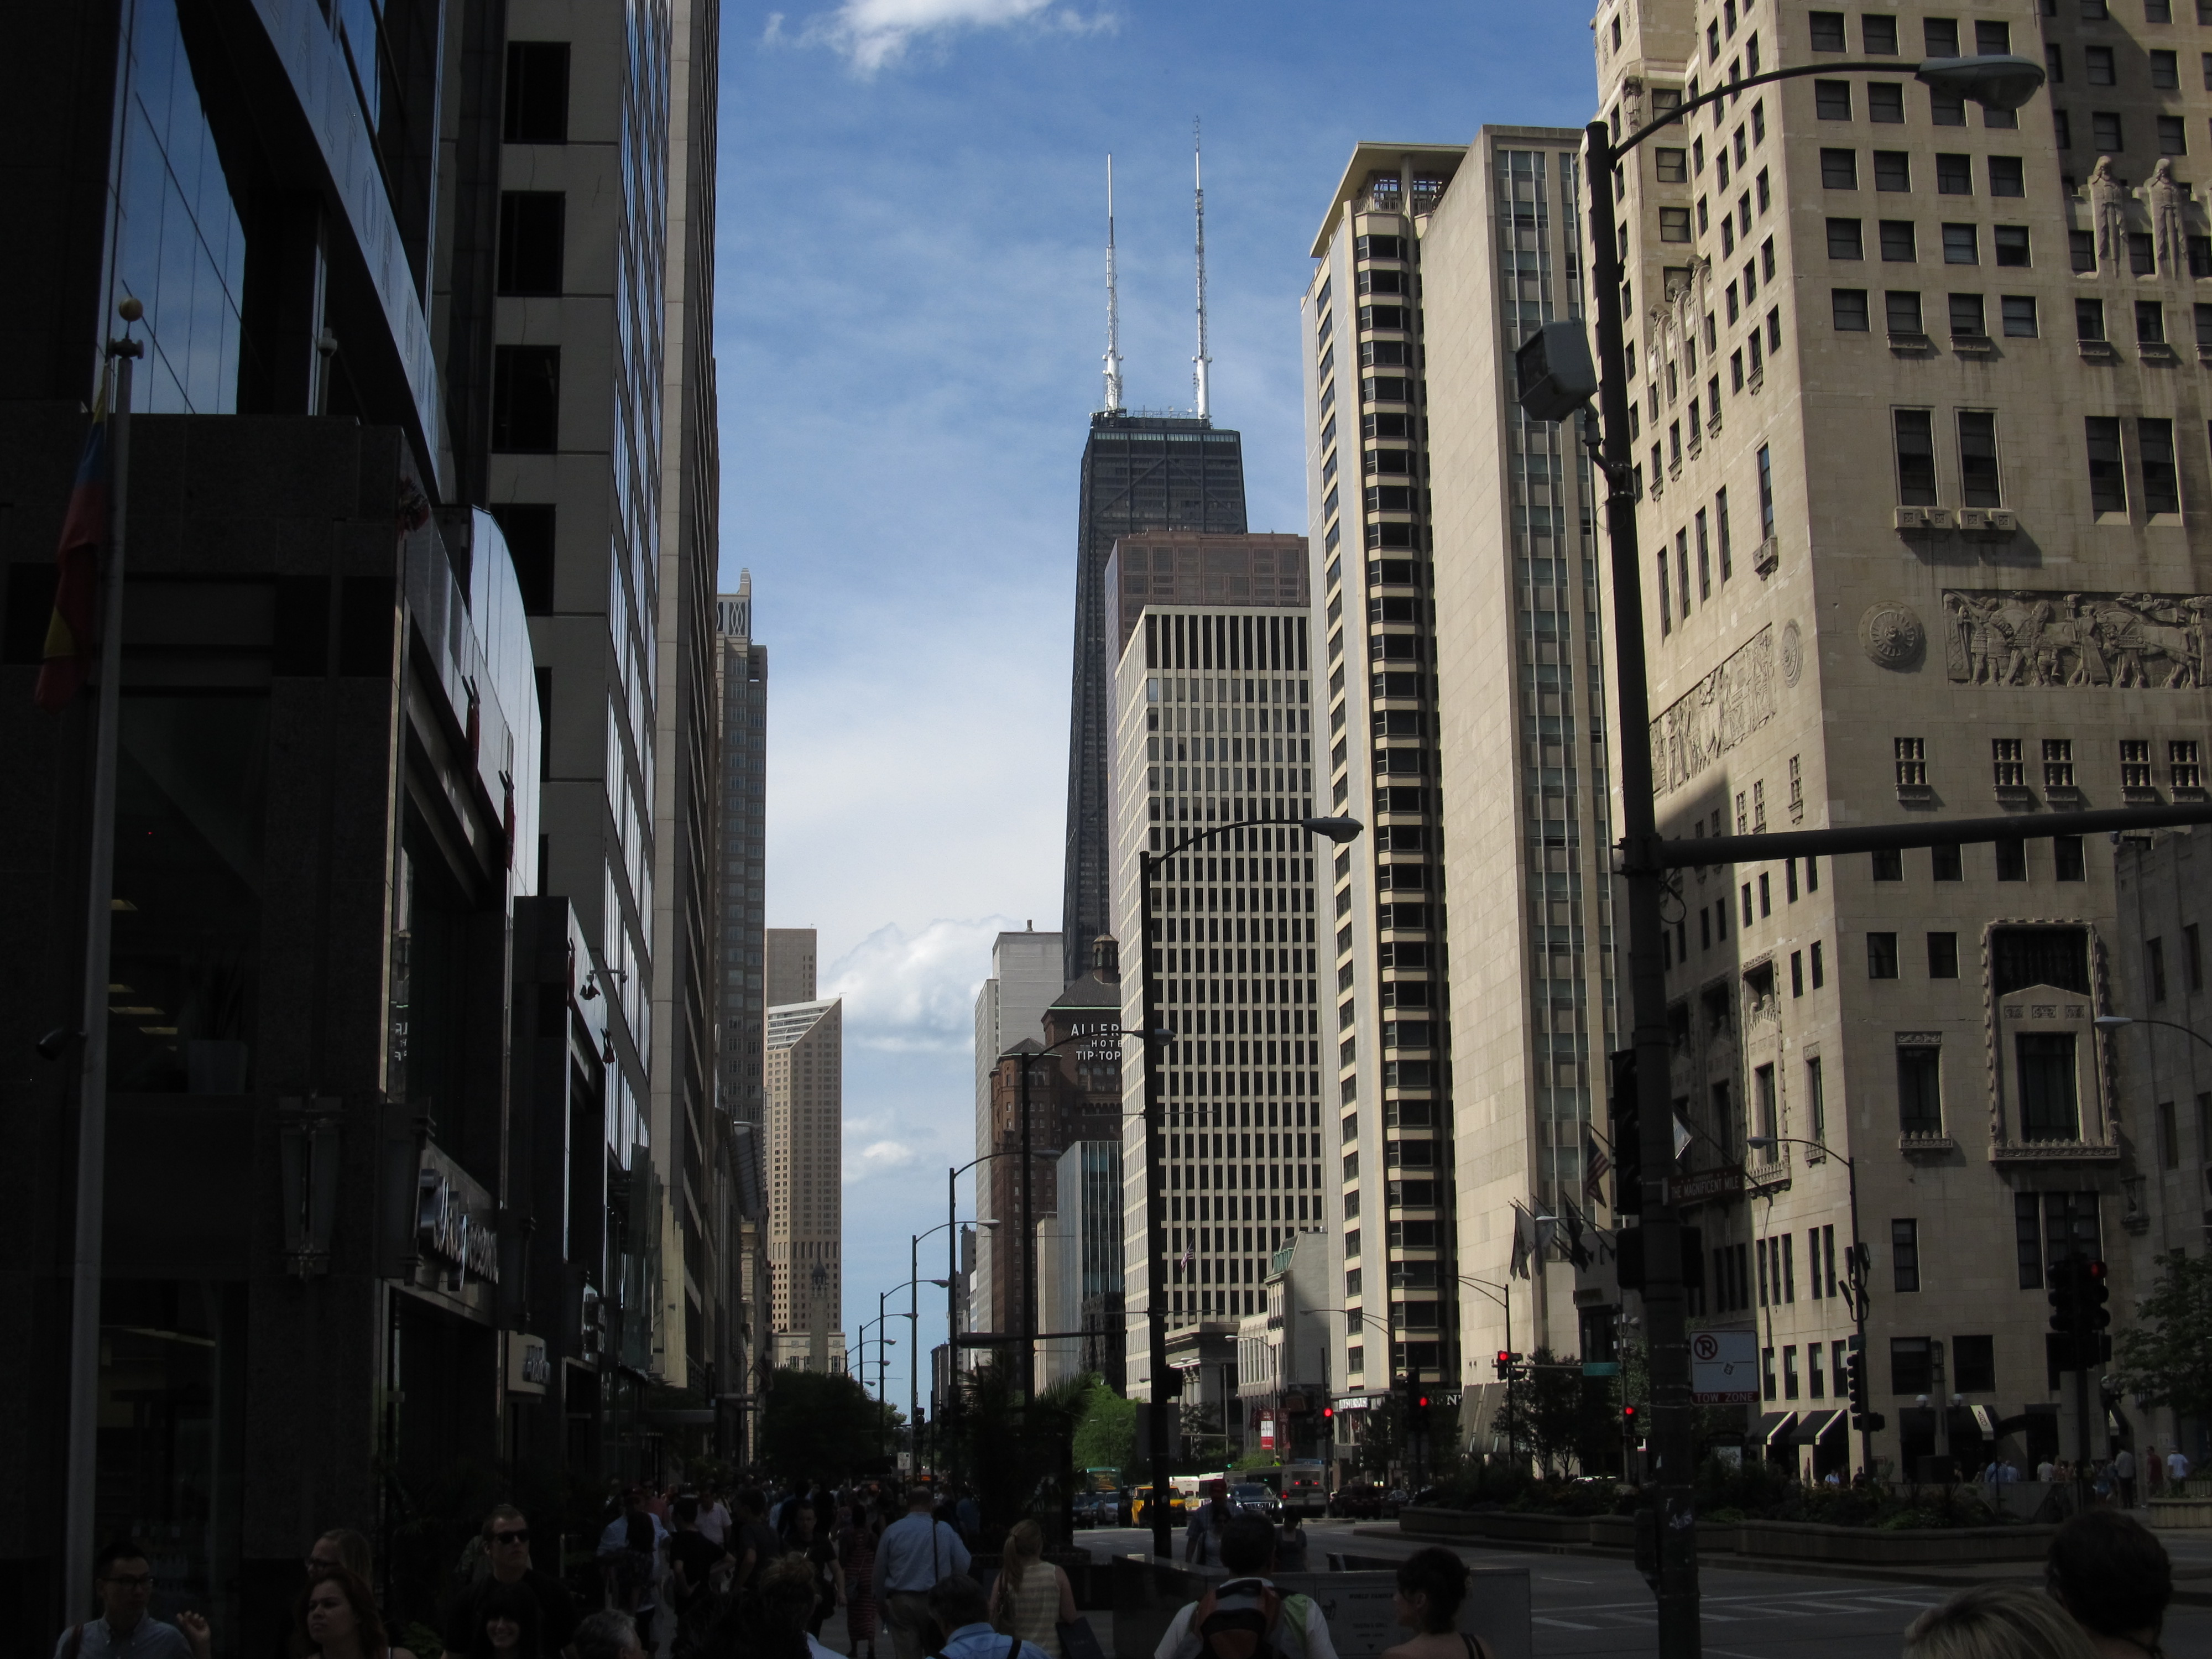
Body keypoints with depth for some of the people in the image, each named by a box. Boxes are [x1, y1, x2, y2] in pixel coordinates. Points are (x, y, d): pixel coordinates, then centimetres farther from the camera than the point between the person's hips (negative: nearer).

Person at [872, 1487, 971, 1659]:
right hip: (936, 1601, 0)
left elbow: (880, 1569, 6)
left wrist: (881, 1600, 20)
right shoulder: (945, 1531, -5)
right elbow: (963, 1566, -2)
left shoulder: (892, 1531, -2)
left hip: (901, 1602, 0)